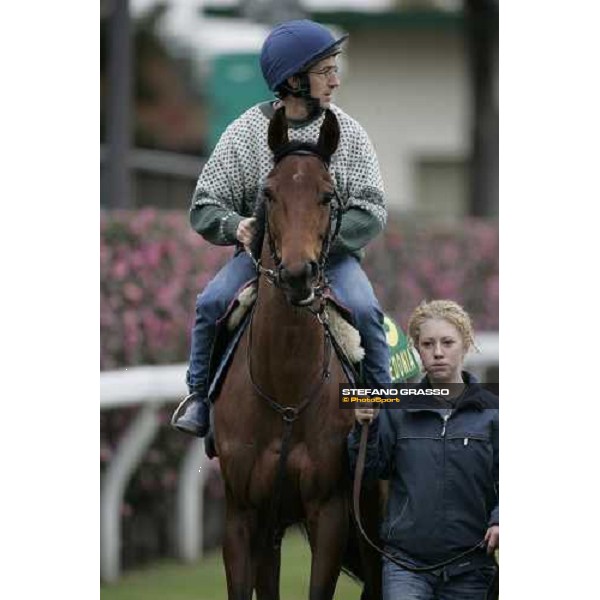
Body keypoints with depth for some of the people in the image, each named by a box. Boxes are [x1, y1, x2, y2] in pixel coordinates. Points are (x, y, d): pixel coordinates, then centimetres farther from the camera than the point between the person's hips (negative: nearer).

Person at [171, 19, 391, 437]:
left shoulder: (348, 133, 1)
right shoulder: (247, 131, -1)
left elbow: (372, 213, -3)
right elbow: (204, 207, 1)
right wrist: (235, 226, -22)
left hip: (334, 253, 0)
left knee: (364, 311, -27)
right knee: (212, 303, -24)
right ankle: (201, 396, -5)